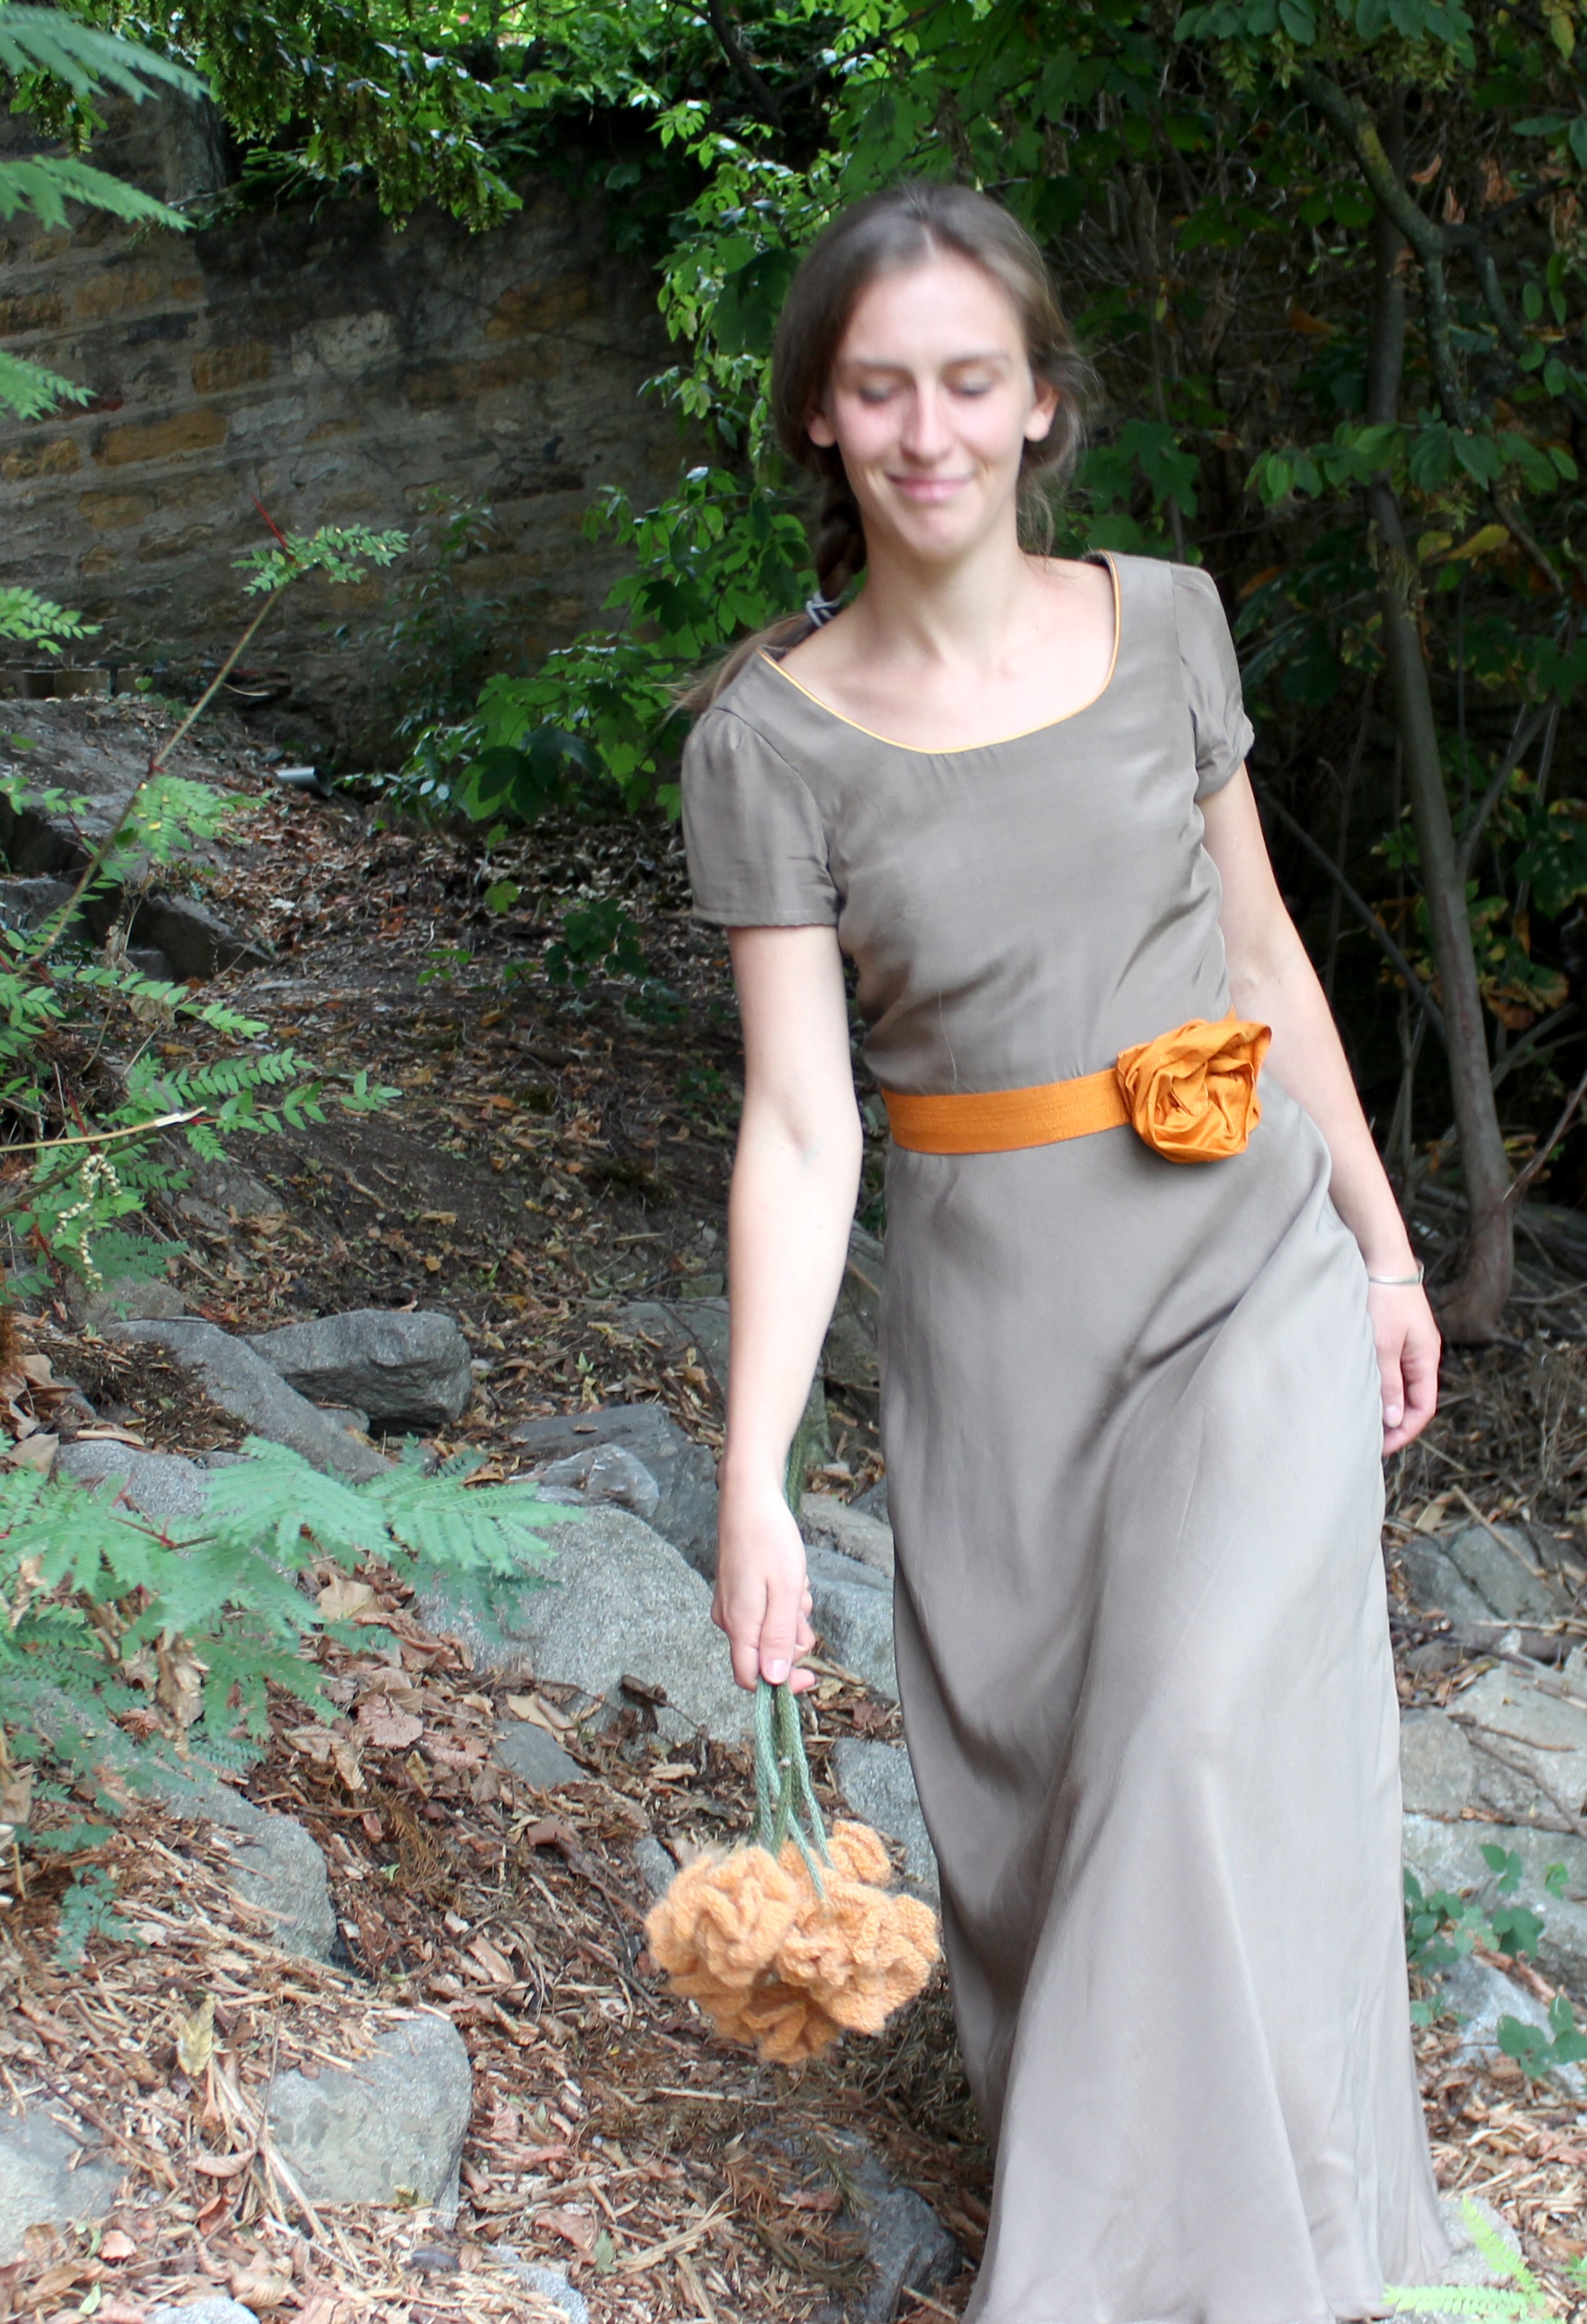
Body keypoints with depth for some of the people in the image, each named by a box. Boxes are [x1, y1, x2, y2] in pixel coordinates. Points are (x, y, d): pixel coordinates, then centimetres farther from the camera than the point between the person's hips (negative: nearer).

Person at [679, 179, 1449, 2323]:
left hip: (1252, 1260, 1)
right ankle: (1069, 2148, 37)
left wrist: (1383, 1248, 12)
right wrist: (754, 1477, -17)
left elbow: (1262, 952, 10)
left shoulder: (1161, 622, 0)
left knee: (1201, 1737, -14)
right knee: (1030, 1786, 10)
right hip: (993, 1312, 0)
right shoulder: (770, 738, -7)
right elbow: (799, 1122, -10)